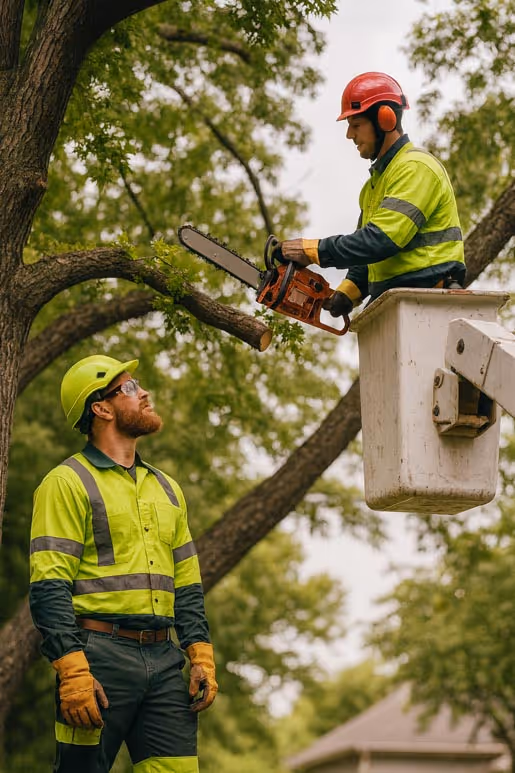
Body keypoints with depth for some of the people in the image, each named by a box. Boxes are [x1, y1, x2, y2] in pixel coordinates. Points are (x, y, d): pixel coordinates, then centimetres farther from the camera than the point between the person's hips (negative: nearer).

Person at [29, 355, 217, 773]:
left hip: (164, 661, 6)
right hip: (100, 655, -6)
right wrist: (73, 672, -19)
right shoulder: (68, 483, -2)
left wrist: (202, 657, 9)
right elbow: (49, 588, -10)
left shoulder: (167, 488, 21)